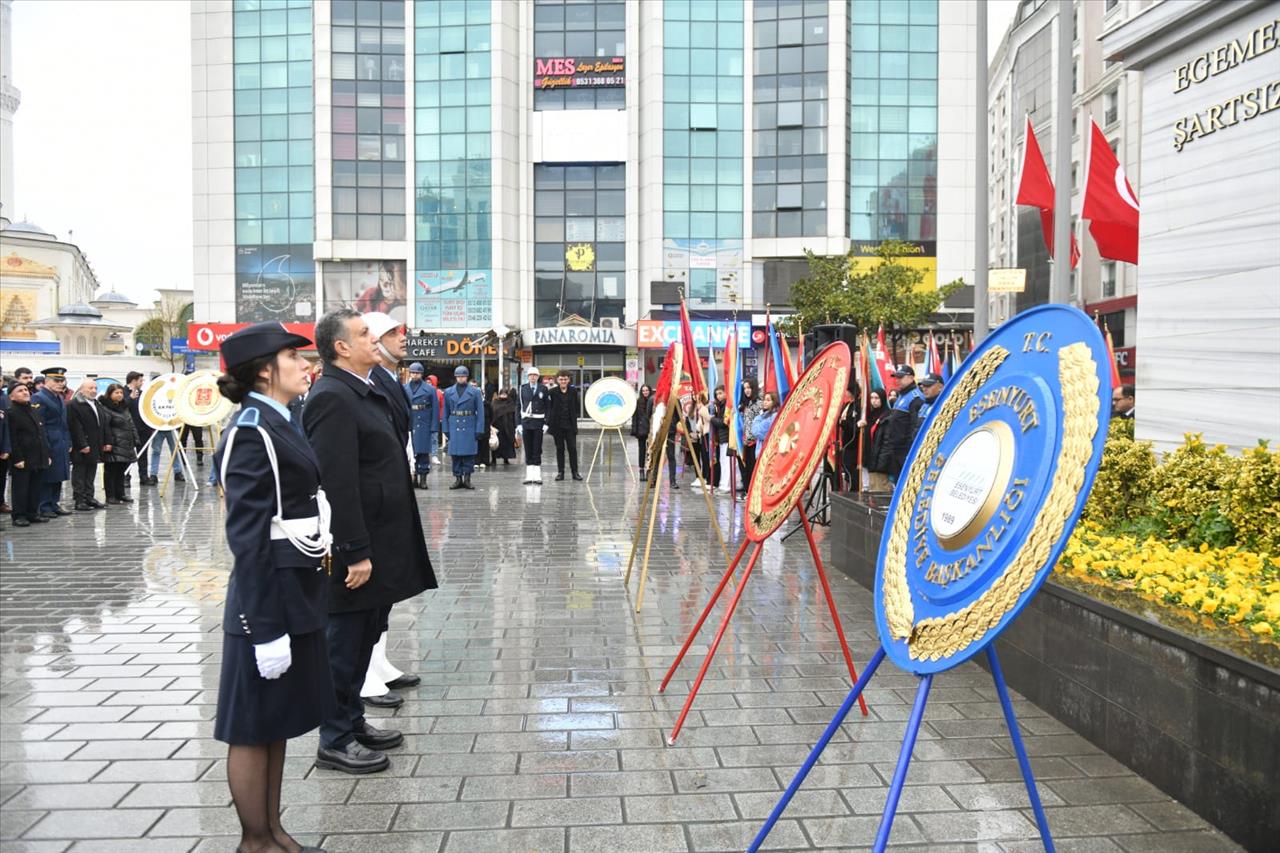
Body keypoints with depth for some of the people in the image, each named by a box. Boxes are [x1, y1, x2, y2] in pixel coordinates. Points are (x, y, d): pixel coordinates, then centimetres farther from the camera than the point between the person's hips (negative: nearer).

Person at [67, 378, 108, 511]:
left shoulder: (96, 404, 17)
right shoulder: (73, 405, -10)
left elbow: (103, 423, 18)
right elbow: (76, 427, -16)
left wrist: (106, 442, 11)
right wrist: (82, 445, -20)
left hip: (95, 446, 8)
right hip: (81, 448, -8)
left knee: (91, 473, 12)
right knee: (80, 473, -1)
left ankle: (89, 497, 18)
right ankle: (80, 500, 2)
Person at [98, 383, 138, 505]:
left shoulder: (124, 407, 17)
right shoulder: (104, 408, -10)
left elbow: (131, 425, 21)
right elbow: (105, 427, -17)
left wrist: (135, 440, 14)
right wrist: (107, 443, -22)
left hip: (125, 445, 8)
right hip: (113, 446, -8)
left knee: (120, 471, 14)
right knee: (110, 471, -1)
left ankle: (120, 494, 20)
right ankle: (110, 496, 3)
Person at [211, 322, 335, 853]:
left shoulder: (279, 424, 11)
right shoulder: (251, 432, -17)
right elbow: (248, 538, -20)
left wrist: (300, 605, 18)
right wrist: (267, 627, -21)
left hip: (297, 592, 9)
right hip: (269, 595, -9)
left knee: (276, 723, 18)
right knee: (254, 727, 6)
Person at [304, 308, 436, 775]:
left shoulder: (364, 393, 14)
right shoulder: (332, 397, -18)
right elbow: (337, 483, -23)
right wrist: (356, 552, -23)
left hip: (378, 544, 10)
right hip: (356, 550, -10)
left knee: (363, 638, 18)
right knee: (346, 642, 3)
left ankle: (352, 721, 32)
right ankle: (335, 740, 16)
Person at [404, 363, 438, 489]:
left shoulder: (430, 389, 4)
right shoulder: (403, 389, 7)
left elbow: (435, 409, 1)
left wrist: (434, 428, -5)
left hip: (424, 426, -2)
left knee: (424, 453, 1)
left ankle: (423, 478, 7)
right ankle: (413, 478, 12)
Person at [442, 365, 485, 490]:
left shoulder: (475, 392, 2)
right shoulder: (448, 392, 8)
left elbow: (480, 412, 0)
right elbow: (446, 413, 10)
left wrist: (479, 430, -6)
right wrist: (446, 430, 4)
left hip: (470, 427, -2)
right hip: (454, 427, 2)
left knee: (469, 454, 0)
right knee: (455, 454, 3)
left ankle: (467, 478, 8)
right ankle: (458, 478, 11)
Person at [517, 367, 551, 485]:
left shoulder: (543, 389, 2)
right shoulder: (523, 389, 6)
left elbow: (548, 407, 2)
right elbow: (519, 406, 7)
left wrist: (546, 423, -6)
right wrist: (518, 424, 1)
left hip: (538, 422, -2)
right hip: (526, 422, 2)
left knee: (537, 450, 0)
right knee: (528, 450, 4)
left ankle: (537, 476, 2)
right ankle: (529, 476, 8)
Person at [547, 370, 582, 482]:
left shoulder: (573, 391, 4)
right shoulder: (552, 392, -2)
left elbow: (577, 406, 9)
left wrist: (574, 417, 0)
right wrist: (549, 420, -7)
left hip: (570, 424, 1)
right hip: (557, 425, -1)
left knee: (572, 448, 1)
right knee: (560, 448, 6)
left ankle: (575, 471, 8)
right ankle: (560, 472, 13)